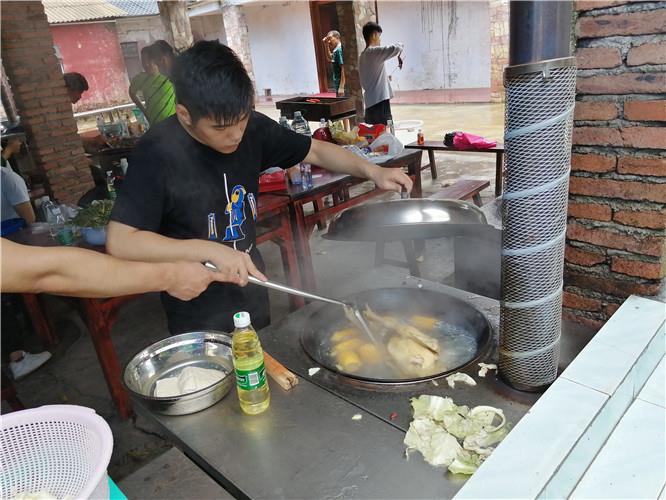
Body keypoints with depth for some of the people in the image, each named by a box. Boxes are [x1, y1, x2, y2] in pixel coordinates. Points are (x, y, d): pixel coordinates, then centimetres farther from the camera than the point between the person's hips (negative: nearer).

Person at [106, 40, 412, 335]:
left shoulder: (252, 129, -9)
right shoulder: (157, 153, -23)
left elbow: (315, 151, 2)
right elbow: (119, 242, -26)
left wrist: (372, 171, -13)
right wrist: (209, 250, -35)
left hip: (252, 293, 5)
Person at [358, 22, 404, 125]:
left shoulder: (362, 56, 15)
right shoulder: (375, 51, -10)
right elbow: (396, 48, -22)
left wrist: (384, 78, 23)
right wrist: (399, 47, 1)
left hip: (370, 102, 9)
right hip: (380, 101, -9)